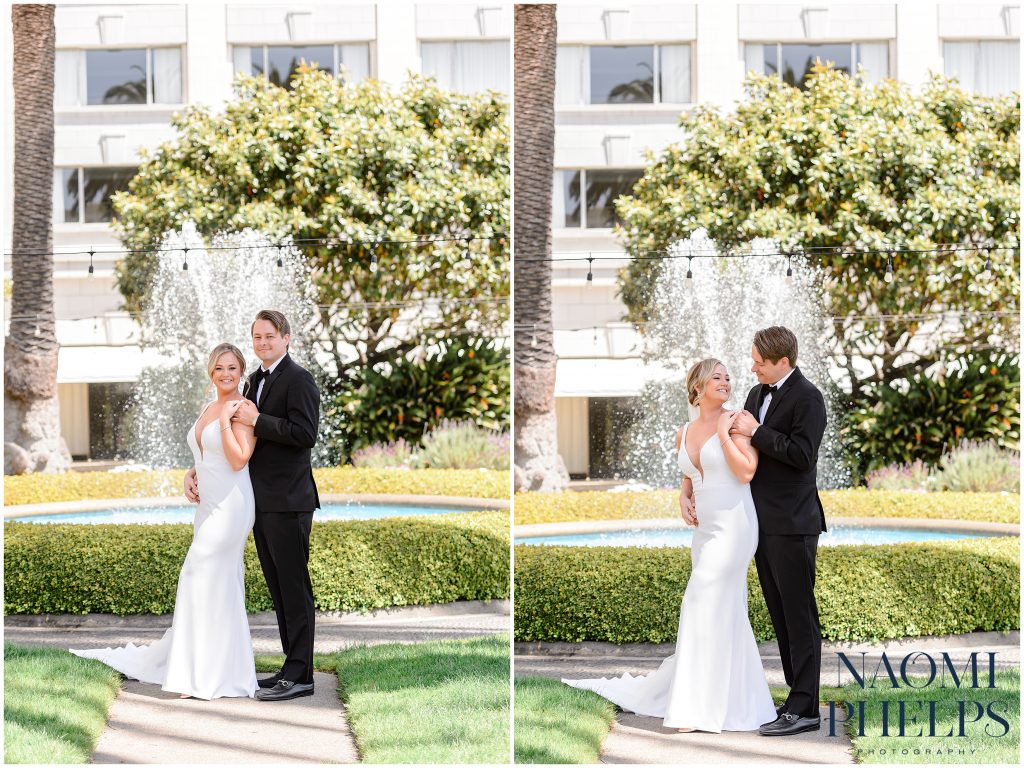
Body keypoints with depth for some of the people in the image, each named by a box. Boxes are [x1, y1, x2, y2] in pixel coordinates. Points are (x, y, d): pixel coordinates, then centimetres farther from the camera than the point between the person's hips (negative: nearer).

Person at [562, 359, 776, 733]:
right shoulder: (684, 433, 12)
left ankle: (698, 707, -7)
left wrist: (724, 434, -11)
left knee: (705, 606, -10)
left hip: (733, 522, -7)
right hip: (705, 527, 7)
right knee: (727, 611, 12)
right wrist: (684, 497, 7)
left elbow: (746, 472, -15)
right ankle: (740, 698, 20)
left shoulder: (735, 422, -6)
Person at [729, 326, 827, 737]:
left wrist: (756, 432, -18)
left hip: (791, 524, -9)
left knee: (799, 616, -6)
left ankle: (804, 708, -5)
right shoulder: (758, 394, 14)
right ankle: (798, 696, 18)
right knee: (781, 615, 12)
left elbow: (802, 454, -21)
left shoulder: (807, 398, -11)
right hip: (764, 521, 9)